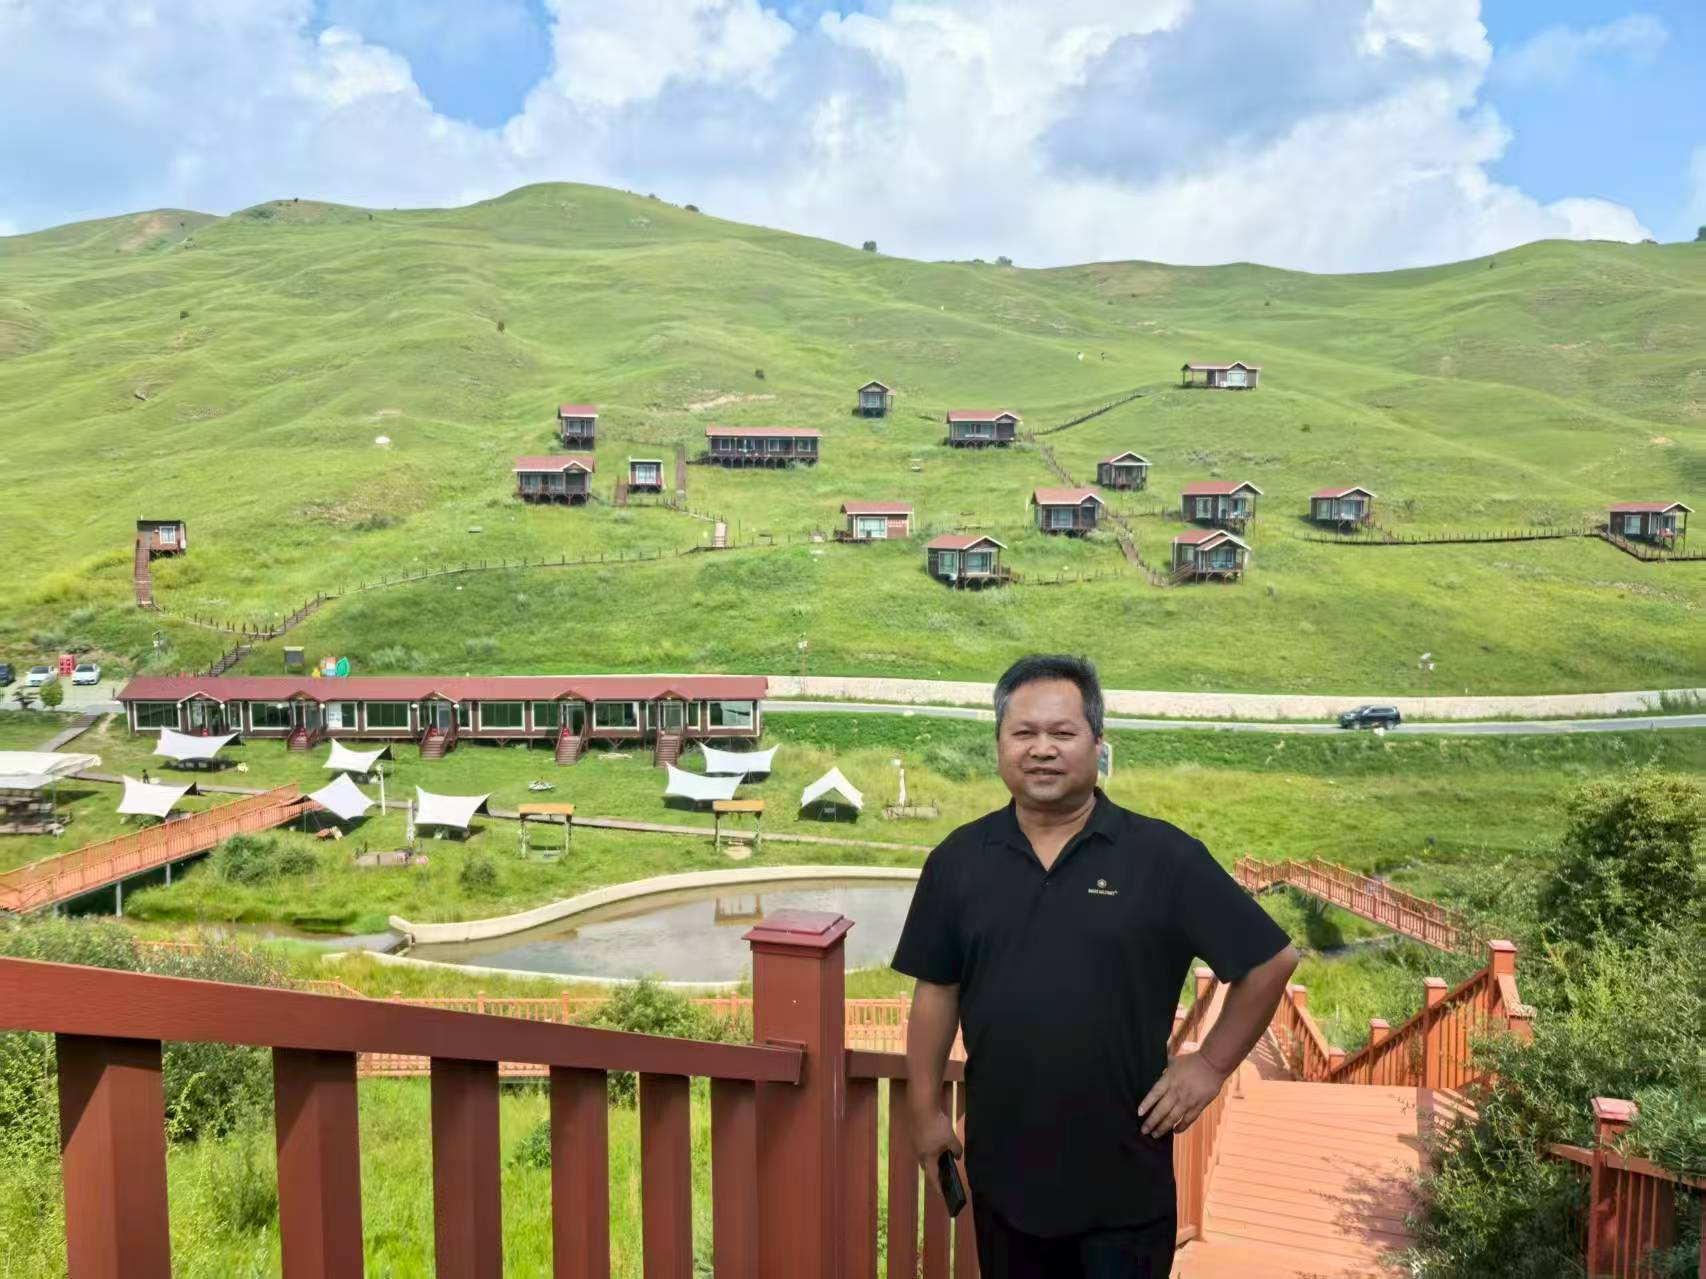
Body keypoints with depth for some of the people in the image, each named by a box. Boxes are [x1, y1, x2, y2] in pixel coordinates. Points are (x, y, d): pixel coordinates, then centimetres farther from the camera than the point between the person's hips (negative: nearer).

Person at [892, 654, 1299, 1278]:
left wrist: (1212, 1062, -4)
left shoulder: (1163, 855, -10)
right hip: (1002, 1161, 3)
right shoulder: (959, 859, -1)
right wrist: (925, 1109, 4)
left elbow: (1270, 961, -4)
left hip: (1124, 1170, -2)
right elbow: (936, 989, 4)